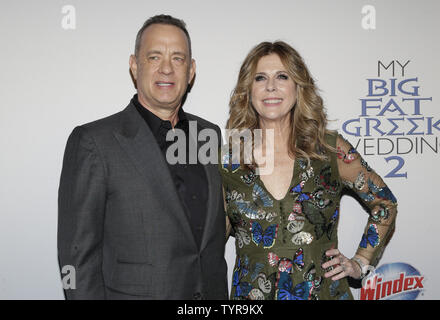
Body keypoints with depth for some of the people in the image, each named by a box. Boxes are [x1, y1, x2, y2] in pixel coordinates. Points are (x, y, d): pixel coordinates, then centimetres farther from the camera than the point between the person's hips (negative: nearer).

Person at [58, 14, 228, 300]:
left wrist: (221, 292, 9)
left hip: (211, 291, 5)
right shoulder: (93, 142, -13)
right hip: (133, 291, -4)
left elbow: (216, 233, 11)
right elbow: (78, 253, -12)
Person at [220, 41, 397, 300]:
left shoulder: (332, 150, -6)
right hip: (250, 292, 1)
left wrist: (360, 263, 3)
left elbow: (384, 203, 8)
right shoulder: (227, 161, -5)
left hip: (324, 291, 0)